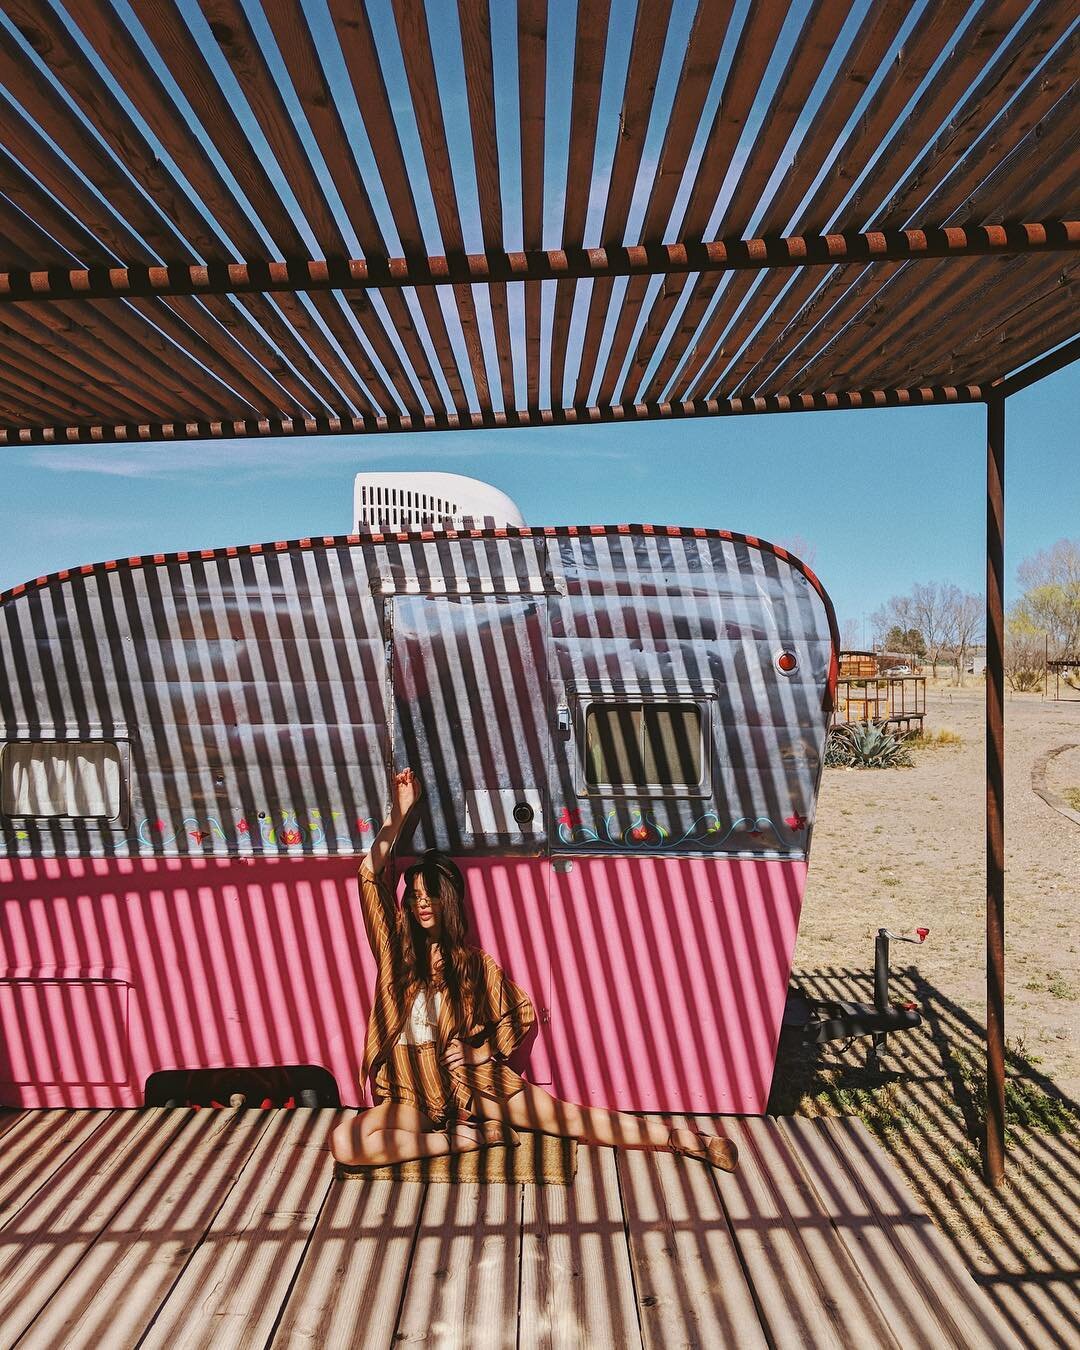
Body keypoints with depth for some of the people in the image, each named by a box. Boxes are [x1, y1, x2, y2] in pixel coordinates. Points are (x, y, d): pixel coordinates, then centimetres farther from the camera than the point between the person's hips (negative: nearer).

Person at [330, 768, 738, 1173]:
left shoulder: (474, 962, -3)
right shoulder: (397, 946, -3)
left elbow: (523, 1013, 8)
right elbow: (369, 874, -14)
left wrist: (483, 1051, -7)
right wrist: (399, 811, -16)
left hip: (476, 1082, -1)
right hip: (415, 1096, 1)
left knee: (571, 1118, -10)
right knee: (344, 1143, -25)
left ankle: (688, 1140, -5)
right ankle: (470, 1137, -16)